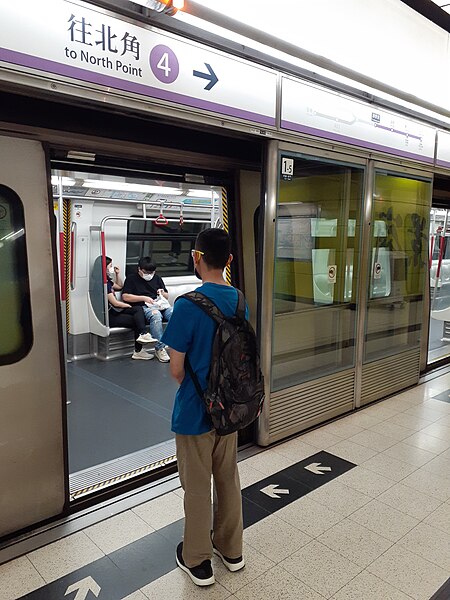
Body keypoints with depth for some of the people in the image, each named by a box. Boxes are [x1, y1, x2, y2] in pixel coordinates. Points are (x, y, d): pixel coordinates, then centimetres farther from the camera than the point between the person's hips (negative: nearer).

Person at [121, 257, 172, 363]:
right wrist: (144, 298, -7)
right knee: (156, 315, -39)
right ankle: (159, 349, -35)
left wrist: (163, 293, 5)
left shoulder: (157, 278, 26)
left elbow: (167, 297, 30)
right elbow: (125, 296, -1)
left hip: (160, 306, 4)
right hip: (144, 307, -4)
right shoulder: (132, 278, 12)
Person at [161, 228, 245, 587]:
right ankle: (231, 550, 39)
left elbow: (176, 368, -17)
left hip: (195, 410, -5)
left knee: (197, 486, 12)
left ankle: (198, 561, 31)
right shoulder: (238, 301, -3)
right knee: (228, 478, 21)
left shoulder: (188, 306, -22)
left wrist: (189, 387, 5)